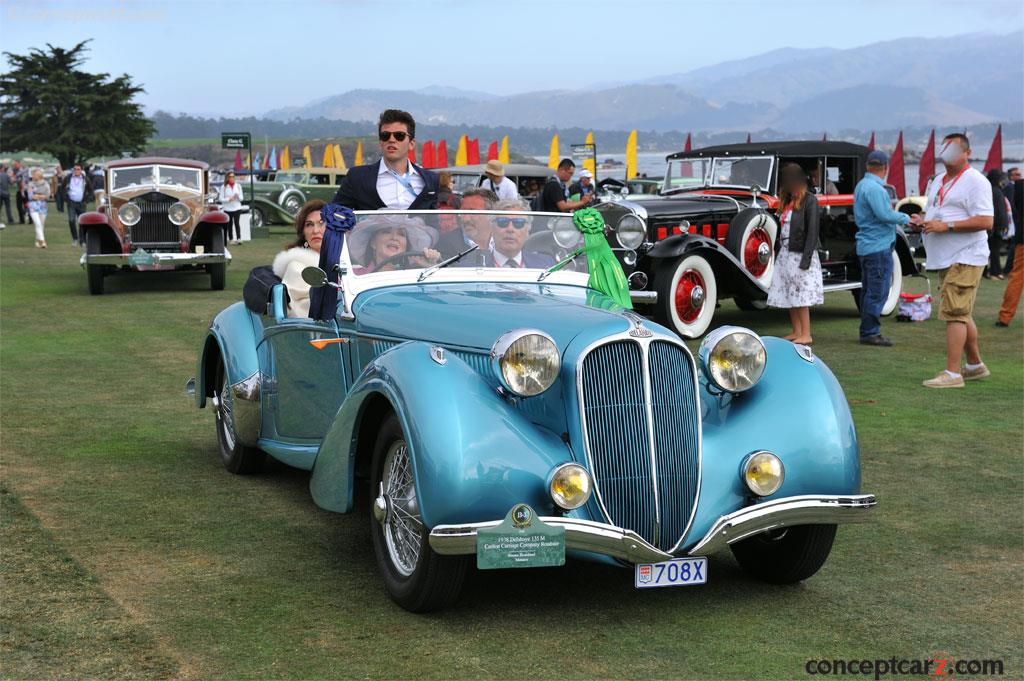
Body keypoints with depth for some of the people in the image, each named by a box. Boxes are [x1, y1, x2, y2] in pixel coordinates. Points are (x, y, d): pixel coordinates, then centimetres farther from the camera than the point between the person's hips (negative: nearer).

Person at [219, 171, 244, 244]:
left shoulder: (238, 186, 7)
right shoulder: (224, 187, 0)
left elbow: (242, 198, 8)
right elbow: (221, 199, -3)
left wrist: (238, 197, -15)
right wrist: (228, 199, -20)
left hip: (237, 208, 0)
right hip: (227, 209, 0)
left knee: (237, 223, -12)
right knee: (229, 224, 3)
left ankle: (239, 238, -17)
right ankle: (231, 239, 11)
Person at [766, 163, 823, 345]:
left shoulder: (809, 200, -10)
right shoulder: (787, 201, 13)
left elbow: (812, 232, -15)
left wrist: (806, 260, -19)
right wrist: (778, 253, 14)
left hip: (800, 254, -8)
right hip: (785, 253, 8)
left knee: (801, 297, -7)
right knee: (789, 296, 9)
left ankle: (806, 335, -3)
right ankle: (797, 332, 16)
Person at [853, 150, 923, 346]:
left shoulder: (862, 185, 15)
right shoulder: (874, 188, -18)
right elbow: (885, 214, -25)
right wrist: (906, 218, -11)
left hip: (866, 246, 11)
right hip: (879, 247, -11)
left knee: (868, 291, 14)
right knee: (877, 292, -7)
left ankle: (867, 331, 20)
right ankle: (870, 332, -5)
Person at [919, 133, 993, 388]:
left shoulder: (975, 182, -10)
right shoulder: (939, 182, 18)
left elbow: (986, 221, -19)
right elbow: (931, 213, 28)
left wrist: (946, 226, -23)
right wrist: (922, 222, 3)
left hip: (965, 259, -9)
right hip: (946, 259, 9)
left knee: (954, 313, -13)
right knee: (961, 314, 17)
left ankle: (952, 373, -14)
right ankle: (975, 365, 30)